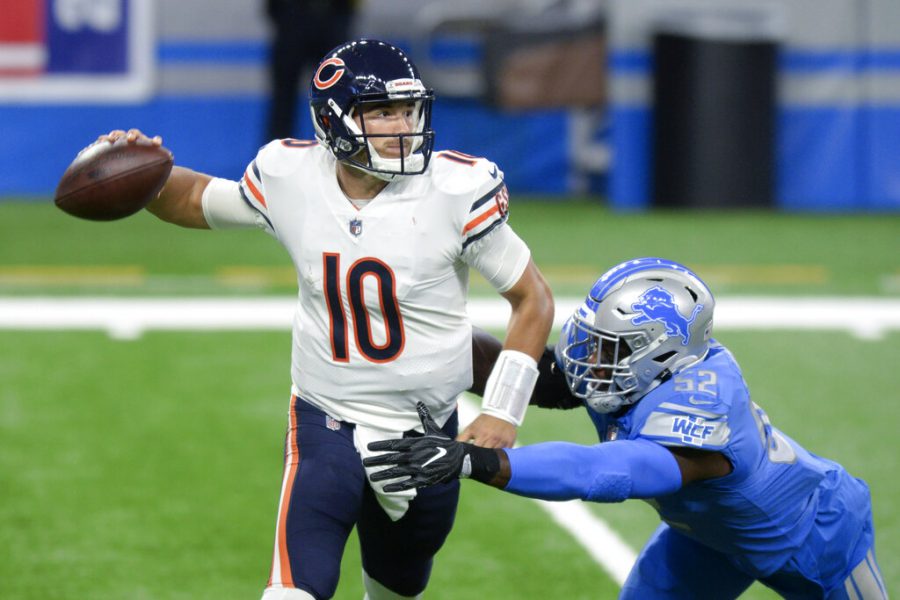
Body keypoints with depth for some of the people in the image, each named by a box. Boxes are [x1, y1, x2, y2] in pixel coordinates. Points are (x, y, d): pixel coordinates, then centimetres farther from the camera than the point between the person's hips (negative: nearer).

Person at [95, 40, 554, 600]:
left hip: (426, 432, 0)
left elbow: (533, 299, -6)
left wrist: (503, 411, -12)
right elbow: (200, 202, 13)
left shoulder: (454, 190, -16)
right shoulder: (291, 176, -9)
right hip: (326, 423, 0)